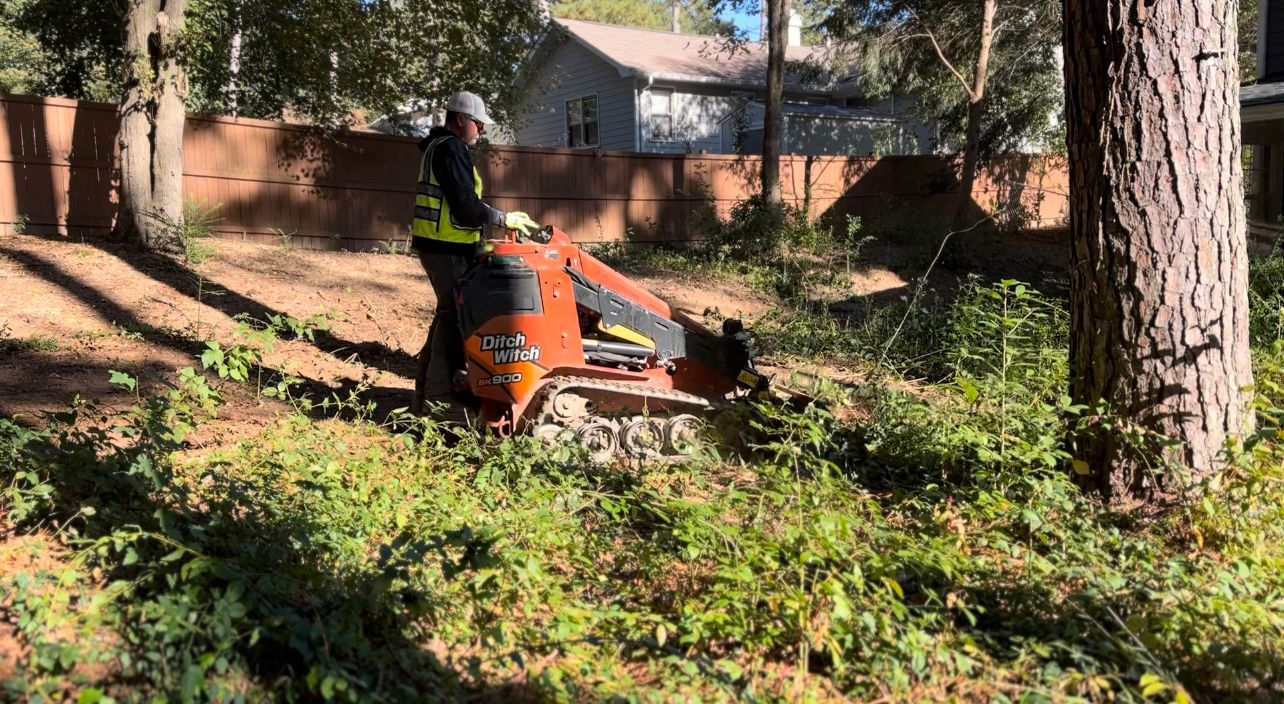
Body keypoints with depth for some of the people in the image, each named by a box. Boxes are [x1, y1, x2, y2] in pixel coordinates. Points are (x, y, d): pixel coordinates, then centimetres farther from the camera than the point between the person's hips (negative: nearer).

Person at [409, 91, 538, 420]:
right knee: (454, 316, -7)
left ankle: (426, 391, 21)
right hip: (447, 248, -11)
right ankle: (438, 398, -4)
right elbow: (465, 207, -22)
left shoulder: (438, 146, 19)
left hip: (438, 244, 11)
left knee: (448, 313, 16)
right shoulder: (451, 149, -14)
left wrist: (494, 220, 16)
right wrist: (505, 219, -12)